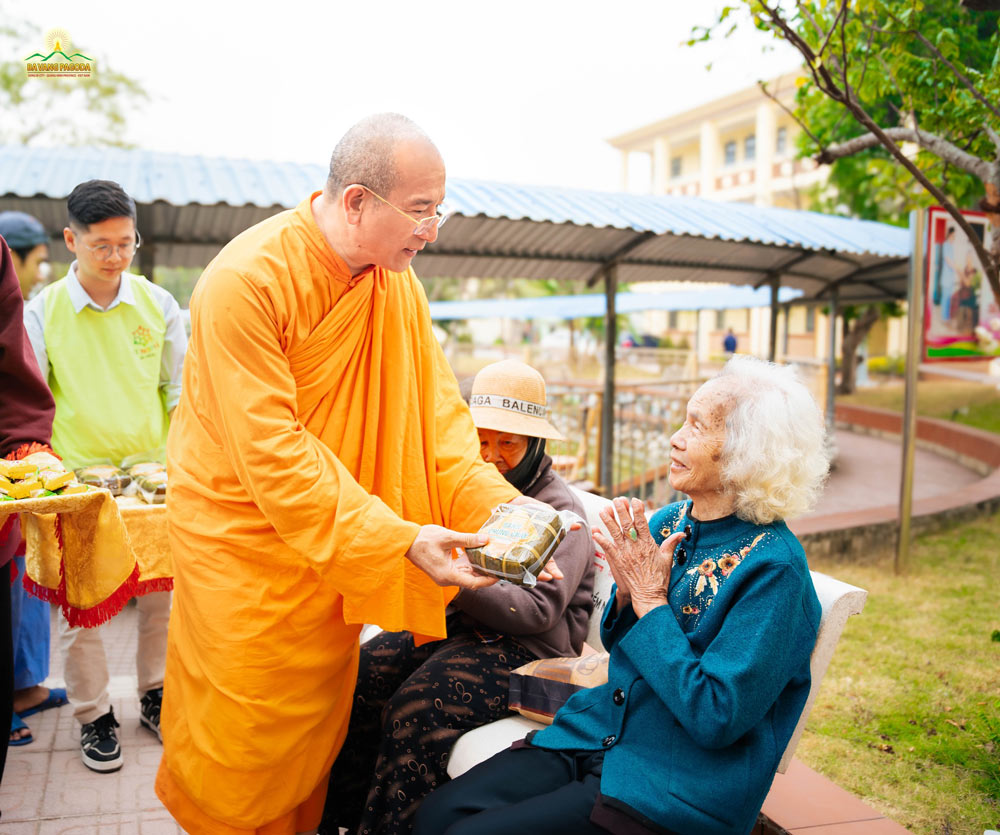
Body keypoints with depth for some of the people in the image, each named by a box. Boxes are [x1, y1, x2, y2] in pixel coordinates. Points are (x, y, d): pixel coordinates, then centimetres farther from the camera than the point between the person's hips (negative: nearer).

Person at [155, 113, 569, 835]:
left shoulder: (399, 283, -2)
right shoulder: (249, 279, -23)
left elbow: (436, 410, -3)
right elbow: (272, 452, -27)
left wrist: (497, 503, -18)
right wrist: (398, 537, -30)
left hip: (334, 541, 6)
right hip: (244, 543, -6)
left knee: (322, 711, 17)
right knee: (246, 731, 7)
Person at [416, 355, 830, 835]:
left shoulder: (773, 567, -17)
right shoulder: (666, 523, 4)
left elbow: (714, 718, -20)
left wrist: (650, 601, -19)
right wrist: (627, 591, -8)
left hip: (679, 790, -6)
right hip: (599, 733, 6)